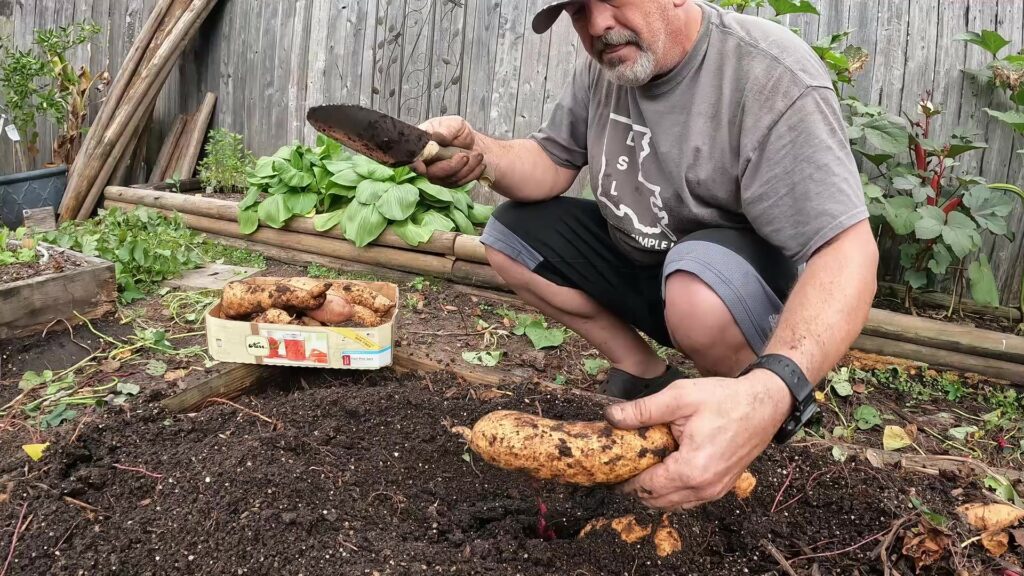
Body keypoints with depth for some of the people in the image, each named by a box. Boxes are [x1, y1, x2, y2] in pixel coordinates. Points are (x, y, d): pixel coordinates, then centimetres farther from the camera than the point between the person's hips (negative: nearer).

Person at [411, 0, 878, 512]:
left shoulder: (774, 77, -25)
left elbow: (848, 250, -33)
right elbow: (550, 164, 3)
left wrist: (771, 392, -50)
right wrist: (480, 152, -23)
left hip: (756, 276, -6)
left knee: (699, 290, -38)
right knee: (509, 236, -2)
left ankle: (768, 408, -6)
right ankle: (643, 375, 3)